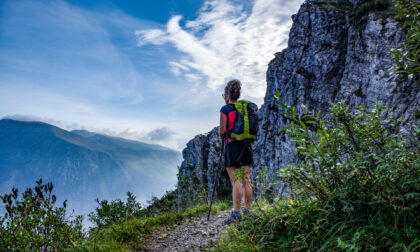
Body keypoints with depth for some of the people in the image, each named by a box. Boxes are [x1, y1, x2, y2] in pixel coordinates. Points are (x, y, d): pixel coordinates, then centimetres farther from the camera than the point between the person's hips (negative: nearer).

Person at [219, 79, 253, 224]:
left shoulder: (225, 109, -6)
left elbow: (223, 131, -10)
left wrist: (222, 140, 9)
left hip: (232, 146, -6)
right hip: (246, 146, 6)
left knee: (235, 182, -8)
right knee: (246, 181, 11)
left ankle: (236, 213, -8)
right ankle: (248, 210, 18)